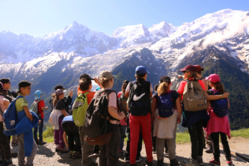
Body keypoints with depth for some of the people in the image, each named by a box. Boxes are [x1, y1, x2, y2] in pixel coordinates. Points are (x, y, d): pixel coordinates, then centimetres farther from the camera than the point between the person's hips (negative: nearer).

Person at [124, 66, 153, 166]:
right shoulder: (148, 84, -2)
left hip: (133, 115, 1)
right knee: (147, 138, 12)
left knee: (134, 139, 7)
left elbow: (126, 96, 17)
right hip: (146, 114, -1)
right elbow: (150, 96, 11)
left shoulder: (131, 85, 2)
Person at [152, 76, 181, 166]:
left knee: (160, 140, 9)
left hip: (160, 119, 1)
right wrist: (179, 117, 8)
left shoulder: (157, 95, 0)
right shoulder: (174, 94, -3)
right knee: (171, 140, 10)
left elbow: (153, 108, -2)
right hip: (171, 120, -1)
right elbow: (179, 107, -3)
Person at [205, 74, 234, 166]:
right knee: (224, 139, 13)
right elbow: (228, 106, 11)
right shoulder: (223, 92, 6)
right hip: (223, 118, 5)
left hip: (214, 117, -5)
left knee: (215, 140, 4)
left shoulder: (210, 92, -9)